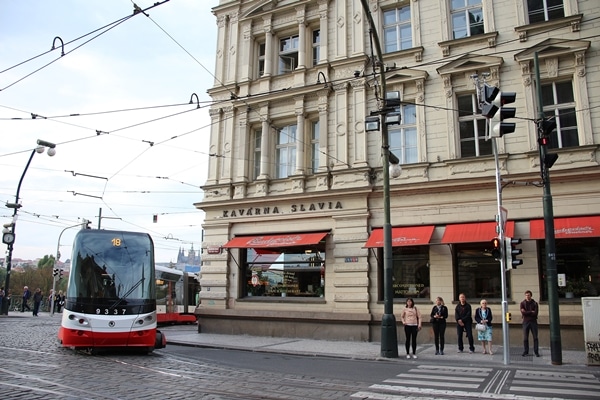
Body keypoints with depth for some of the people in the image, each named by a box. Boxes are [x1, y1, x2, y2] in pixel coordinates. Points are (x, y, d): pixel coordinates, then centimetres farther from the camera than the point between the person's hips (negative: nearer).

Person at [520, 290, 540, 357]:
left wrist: (526, 312, -10)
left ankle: (536, 352, 9)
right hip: (525, 322, 0)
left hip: (533, 322, 0)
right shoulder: (522, 303, 4)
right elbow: (523, 312, -10)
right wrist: (531, 312, -8)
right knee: (525, 338, 1)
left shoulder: (535, 303, 4)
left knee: (535, 337, 1)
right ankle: (525, 352, 9)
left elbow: (535, 313, -9)